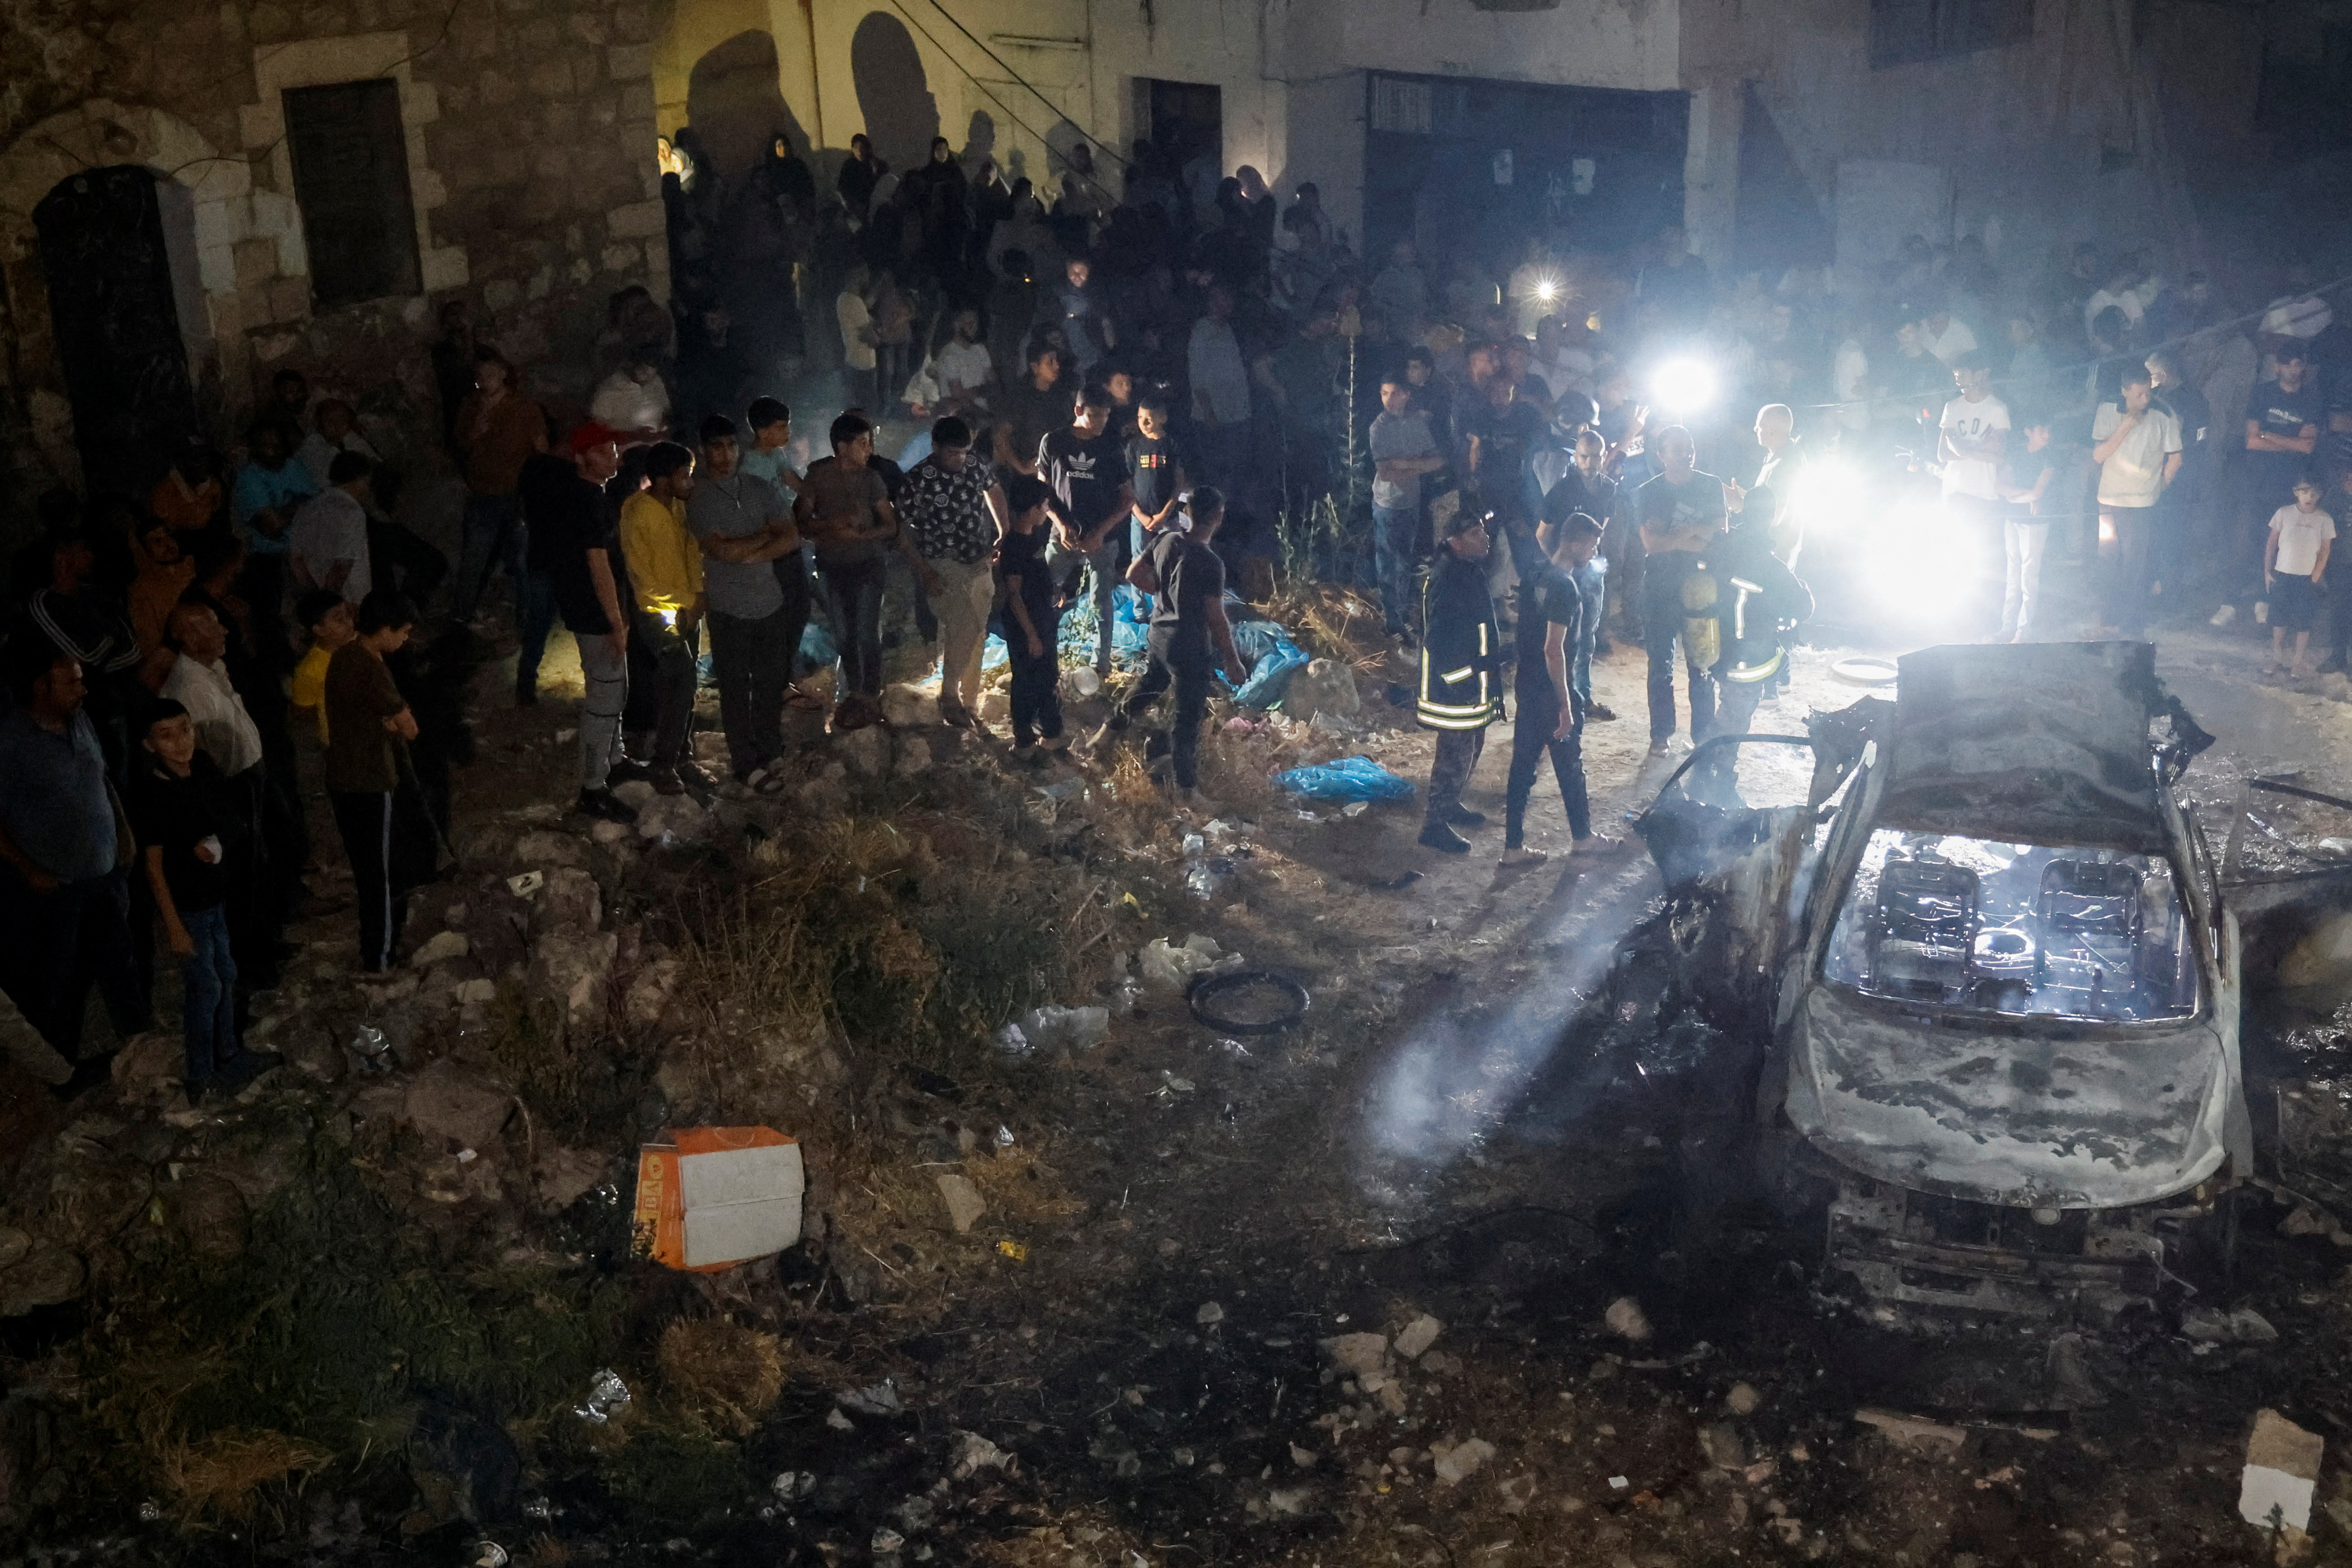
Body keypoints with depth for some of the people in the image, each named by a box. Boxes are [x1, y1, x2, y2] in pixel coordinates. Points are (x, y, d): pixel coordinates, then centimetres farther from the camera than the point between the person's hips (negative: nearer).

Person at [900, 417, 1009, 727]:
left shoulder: (977, 463, -2)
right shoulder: (918, 479, -17)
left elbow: (994, 491, 19)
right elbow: (902, 529, -10)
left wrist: (1004, 533, 13)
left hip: (981, 562, 6)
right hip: (946, 565, -6)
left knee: (976, 633, 11)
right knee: (965, 629, -16)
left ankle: (968, 701, 25)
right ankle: (950, 699, 0)